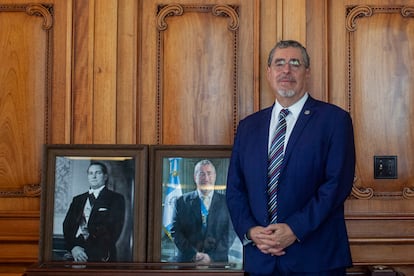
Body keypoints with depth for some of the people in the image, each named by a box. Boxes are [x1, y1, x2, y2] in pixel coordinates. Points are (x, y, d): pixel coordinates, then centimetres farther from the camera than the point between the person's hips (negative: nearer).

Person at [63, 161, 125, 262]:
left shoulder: (116, 198, 4)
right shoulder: (77, 200, 18)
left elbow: (114, 229, -5)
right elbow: (67, 225, 10)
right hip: (76, 255, 3)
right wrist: (73, 247, -7)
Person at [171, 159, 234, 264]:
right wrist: (193, 254, -11)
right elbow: (175, 231, 0)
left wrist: (212, 257, -12)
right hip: (187, 261, 0)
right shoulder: (182, 201, 5)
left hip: (217, 261, 0)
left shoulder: (226, 202, 4)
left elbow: (230, 232, -2)